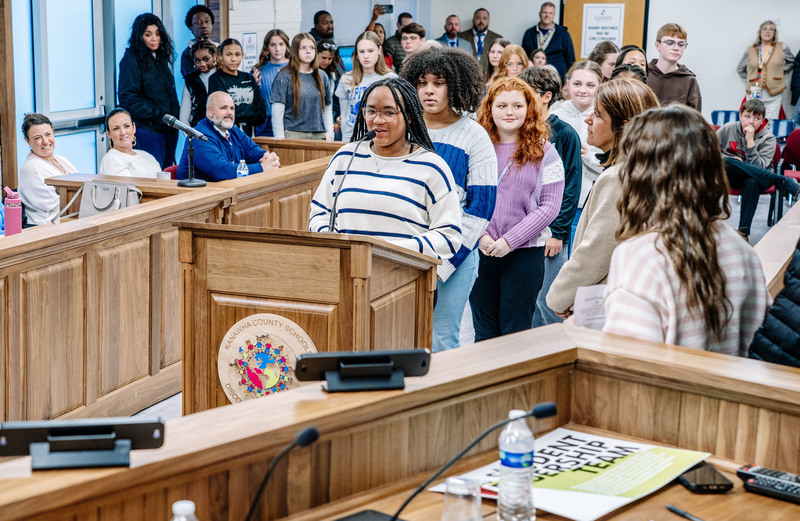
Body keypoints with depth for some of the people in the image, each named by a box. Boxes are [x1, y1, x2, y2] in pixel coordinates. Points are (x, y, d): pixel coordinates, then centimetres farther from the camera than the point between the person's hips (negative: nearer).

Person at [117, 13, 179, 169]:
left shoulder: (161, 58, 17)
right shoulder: (132, 60, -8)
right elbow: (128, 99, -14)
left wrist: (176, 114, 8)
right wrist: (158, 114, -16)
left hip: (169, 130, 8)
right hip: (148, 130, -8)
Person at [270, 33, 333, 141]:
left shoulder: (322, 76, 15)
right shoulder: (284, 77, 0)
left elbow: (327, 108, 19)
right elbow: (277, 111, -3)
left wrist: (329, 134, 7)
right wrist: (280, 140, -9)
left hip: (318, 135, 4)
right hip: (293, 134, -4)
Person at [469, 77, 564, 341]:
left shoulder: (543, 153, 0)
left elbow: (550, 207, -5)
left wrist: (509, 240, -12)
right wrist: (480, 236, -11)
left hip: (525, 253, -2)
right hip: (480, 252, 2)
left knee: (515, 332, 4)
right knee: (484, 334, 9)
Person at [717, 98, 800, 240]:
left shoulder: (768, 139, -6)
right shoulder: (729, 129, -2)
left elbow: (757, 167, -17)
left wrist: (750, 141, -24)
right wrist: (727, 159, -9)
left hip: (755, 177, -2)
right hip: (731, 176, 2)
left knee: (752, 183, -41)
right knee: (728, 162, -35)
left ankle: (743, 232, -35)